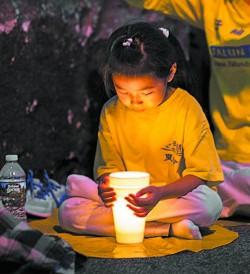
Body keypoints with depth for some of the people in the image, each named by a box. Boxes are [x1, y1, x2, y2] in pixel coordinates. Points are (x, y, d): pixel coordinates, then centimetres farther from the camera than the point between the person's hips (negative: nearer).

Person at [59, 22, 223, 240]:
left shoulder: (187, 109, -9)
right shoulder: (111, 113, 1)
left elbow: (199, 173, -9)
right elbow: (109, 166, 5)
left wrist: (160, 193, -28)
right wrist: (106, 185, -20)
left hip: (177, 197, -3)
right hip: (125, 197, 3)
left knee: (211, 204, -37)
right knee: (68, 213, -22)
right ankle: (170, 229, -25)